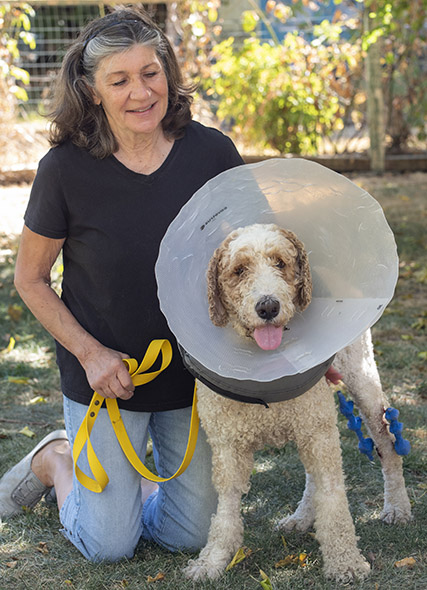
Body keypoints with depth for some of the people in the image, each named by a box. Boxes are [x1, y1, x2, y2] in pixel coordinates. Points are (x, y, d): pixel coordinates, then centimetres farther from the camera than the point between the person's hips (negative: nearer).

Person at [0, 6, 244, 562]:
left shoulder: (212, 152, -12)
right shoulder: (65, 169, -18)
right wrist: (90, 352, -14)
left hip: (195, 369, 3)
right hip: (104, 373, -2)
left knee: (191, 536, 11)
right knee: (108, 546, 6)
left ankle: (129, 479, 41)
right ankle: (56, 461, 34)